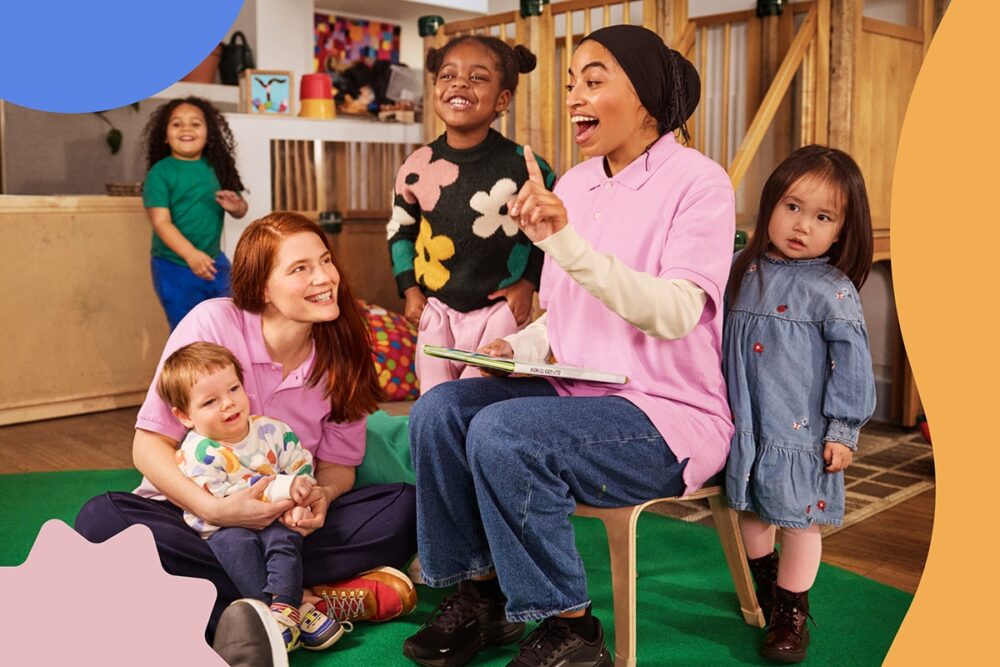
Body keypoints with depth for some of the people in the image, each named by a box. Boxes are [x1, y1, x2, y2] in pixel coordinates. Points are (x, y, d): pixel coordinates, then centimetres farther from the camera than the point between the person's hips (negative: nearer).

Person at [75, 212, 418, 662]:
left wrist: (323, 495, -22)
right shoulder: (212, 324, -15)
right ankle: (309, 600, -32)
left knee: (405, 508, -20)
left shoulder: (342, 351, -5)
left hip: (288, 523, 2)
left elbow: (338, 464, 2)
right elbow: (148, 445, -13)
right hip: (194, 512, -1)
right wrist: (214, 509, -29)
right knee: (102, 519, -33)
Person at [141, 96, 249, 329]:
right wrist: (191, 254, -29)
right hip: (174, 268, -5)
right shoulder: (161, 172, -11)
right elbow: (161, 222, -17)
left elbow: (241, 210, 10)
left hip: (214, 263, 5)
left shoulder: (217, 167, 3)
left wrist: (236, 206, -15)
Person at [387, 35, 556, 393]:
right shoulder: (417, 167, -4)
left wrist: (529, 282, -4)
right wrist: (409, 288, 5)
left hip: (500, 309, -3)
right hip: (437, 310, 3)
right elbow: (400, 229, 12)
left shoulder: (523, 165, -12)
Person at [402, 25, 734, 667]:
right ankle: (481, 594, 4)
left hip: (669, 415, -7)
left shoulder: (698, 182, -10)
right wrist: (516, 347, -2)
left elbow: (674, 314, -25)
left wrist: (566, 242, -34)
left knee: (502, 433, -28)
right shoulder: (572, 186, 10)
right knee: (438, 410, -12)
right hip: (577, 394, 7)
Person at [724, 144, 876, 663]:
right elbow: (722, 339, 14)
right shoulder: (742, 271, 2)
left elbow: (852, 362, -11)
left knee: (798, 516, 5)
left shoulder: (832, 290, -12)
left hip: (801, 431, -5)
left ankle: (792, 615, 22)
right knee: (751, 507, 20)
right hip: (744, 425, 5)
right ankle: (765, 582, 45)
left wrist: (843, 429, -12)